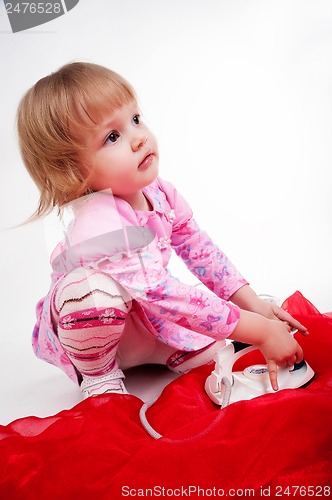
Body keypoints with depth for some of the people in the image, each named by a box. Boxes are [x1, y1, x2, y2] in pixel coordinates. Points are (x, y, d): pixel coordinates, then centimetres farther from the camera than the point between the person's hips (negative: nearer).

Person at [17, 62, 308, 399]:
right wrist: (260, 331, -36)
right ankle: (98, 375, -10)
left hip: (146, 315, 7)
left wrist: (253, 304, -5)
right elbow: (164, 296, -39)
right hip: (90, 331, -6)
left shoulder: (158, 192, -11)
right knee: (93, 287, -38)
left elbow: (199, 249, 0)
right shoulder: (98, 226, -36)